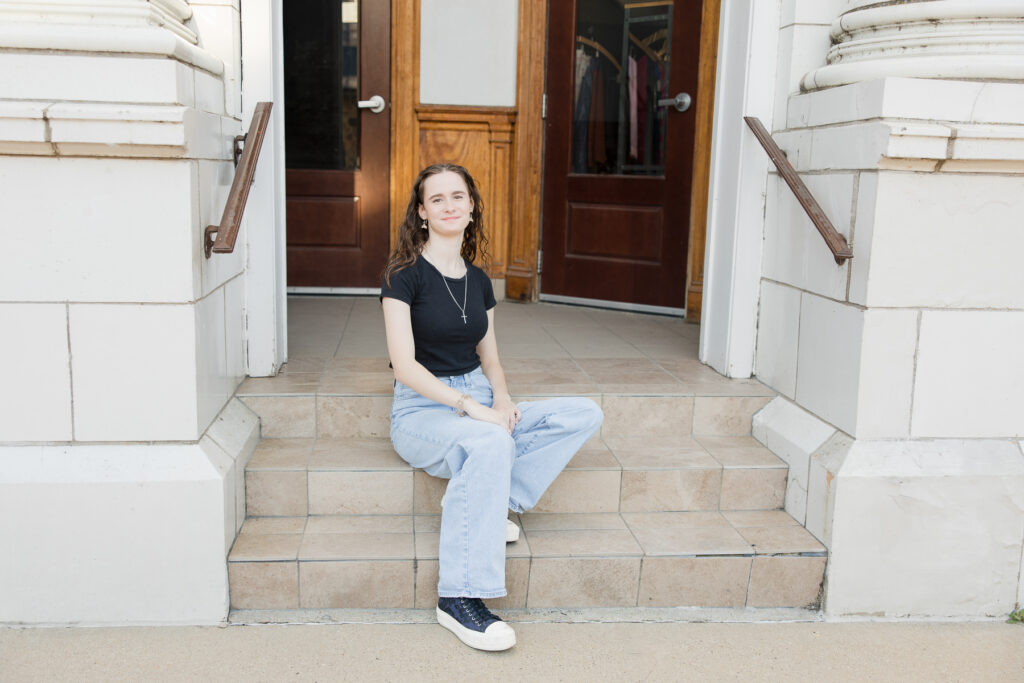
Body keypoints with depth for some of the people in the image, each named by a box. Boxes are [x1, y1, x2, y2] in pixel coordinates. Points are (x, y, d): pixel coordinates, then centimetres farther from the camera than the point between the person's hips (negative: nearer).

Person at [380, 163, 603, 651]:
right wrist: (472, 407, -23)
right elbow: (404, 365, -15)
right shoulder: (405, 275, -7)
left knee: (585, 415, -12)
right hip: (421, 410, -6)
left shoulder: (478, 281, 12)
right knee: (491, 443, -39)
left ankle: (479, 505, -18)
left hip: (479, 406, 7)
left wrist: (501, 398, -5)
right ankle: (458, 598, -33)